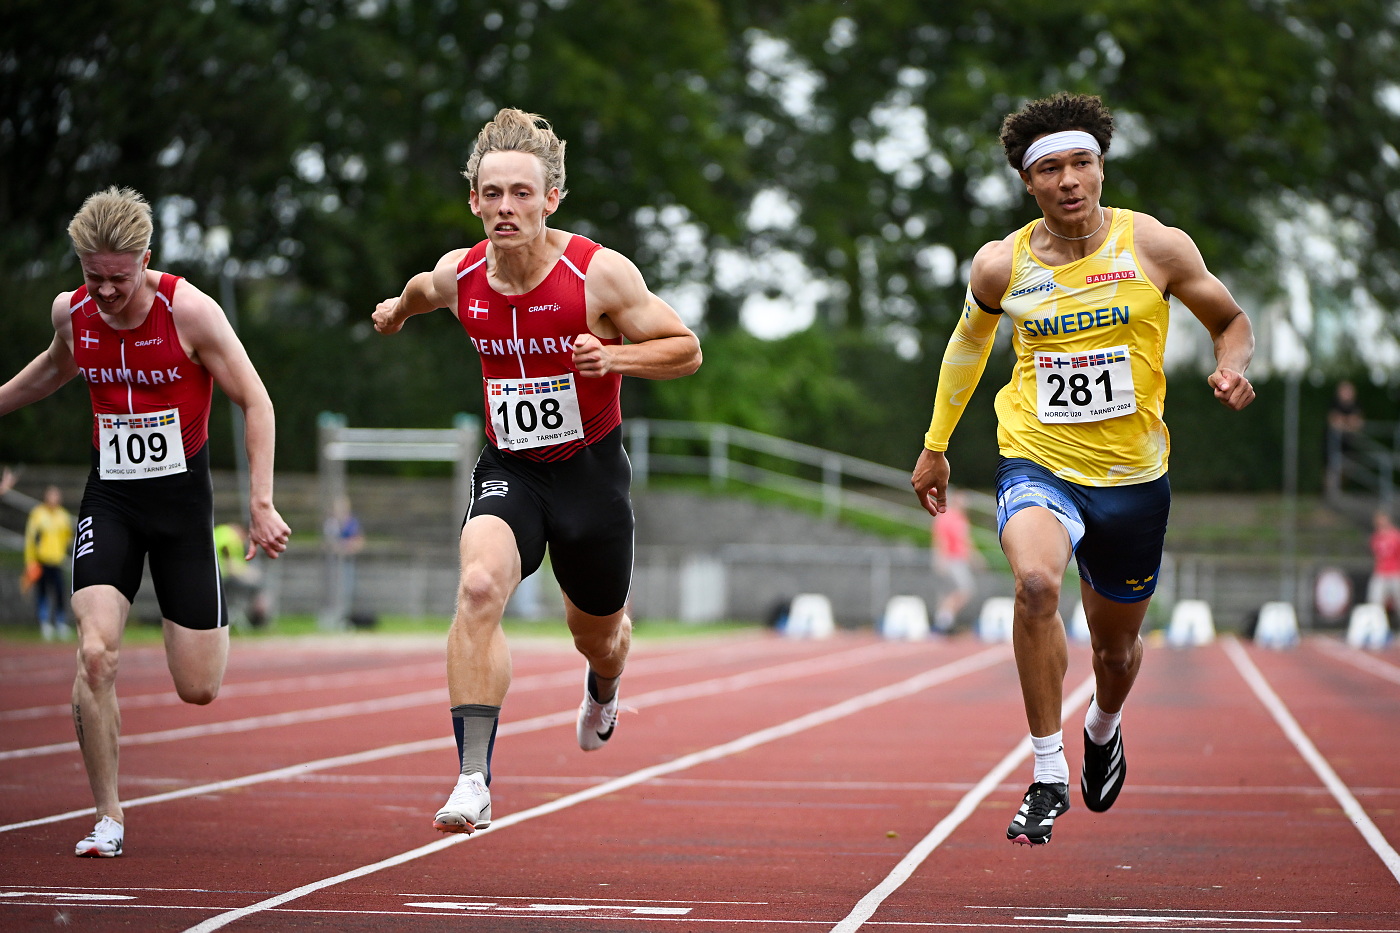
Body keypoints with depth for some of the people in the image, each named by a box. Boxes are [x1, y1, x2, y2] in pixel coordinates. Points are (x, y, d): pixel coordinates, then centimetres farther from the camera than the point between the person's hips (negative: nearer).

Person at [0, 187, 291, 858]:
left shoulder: (190, 311, -15)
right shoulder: (70, 312, -3)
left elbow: (255, 403, -9)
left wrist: (261, 503, -15)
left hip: (182, 498, -2)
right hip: (109, 500, 2)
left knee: (198, 690, -2)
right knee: (94, 653, -20)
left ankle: (210, 628, 37)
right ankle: (108, 816, -5)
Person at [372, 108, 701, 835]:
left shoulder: (600, 273, -18)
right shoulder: (457, 276, -7)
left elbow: (686, 350, -9)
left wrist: (616, 357, -27)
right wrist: (399, 307, 39)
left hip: (590, 469, -1)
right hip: (508, 470, 1)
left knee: (597, 634, 17)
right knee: (479, 587, -29)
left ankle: (603, 689, 58)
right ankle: (473, 780, -30)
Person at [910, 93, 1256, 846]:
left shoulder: (1156, 247, -7)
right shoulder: (1001, 266, -4)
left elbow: (1230, 320, 6)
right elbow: (969, 339, 16)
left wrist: (1233, 366, -17)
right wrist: (935, 444, 20)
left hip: (1132, 477, 1)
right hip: (1037, 465, -1)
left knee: (1117, 645, 16)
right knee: (1035, 582, -32)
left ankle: (1103, 727, 55)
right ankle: (1048, 775, -20)